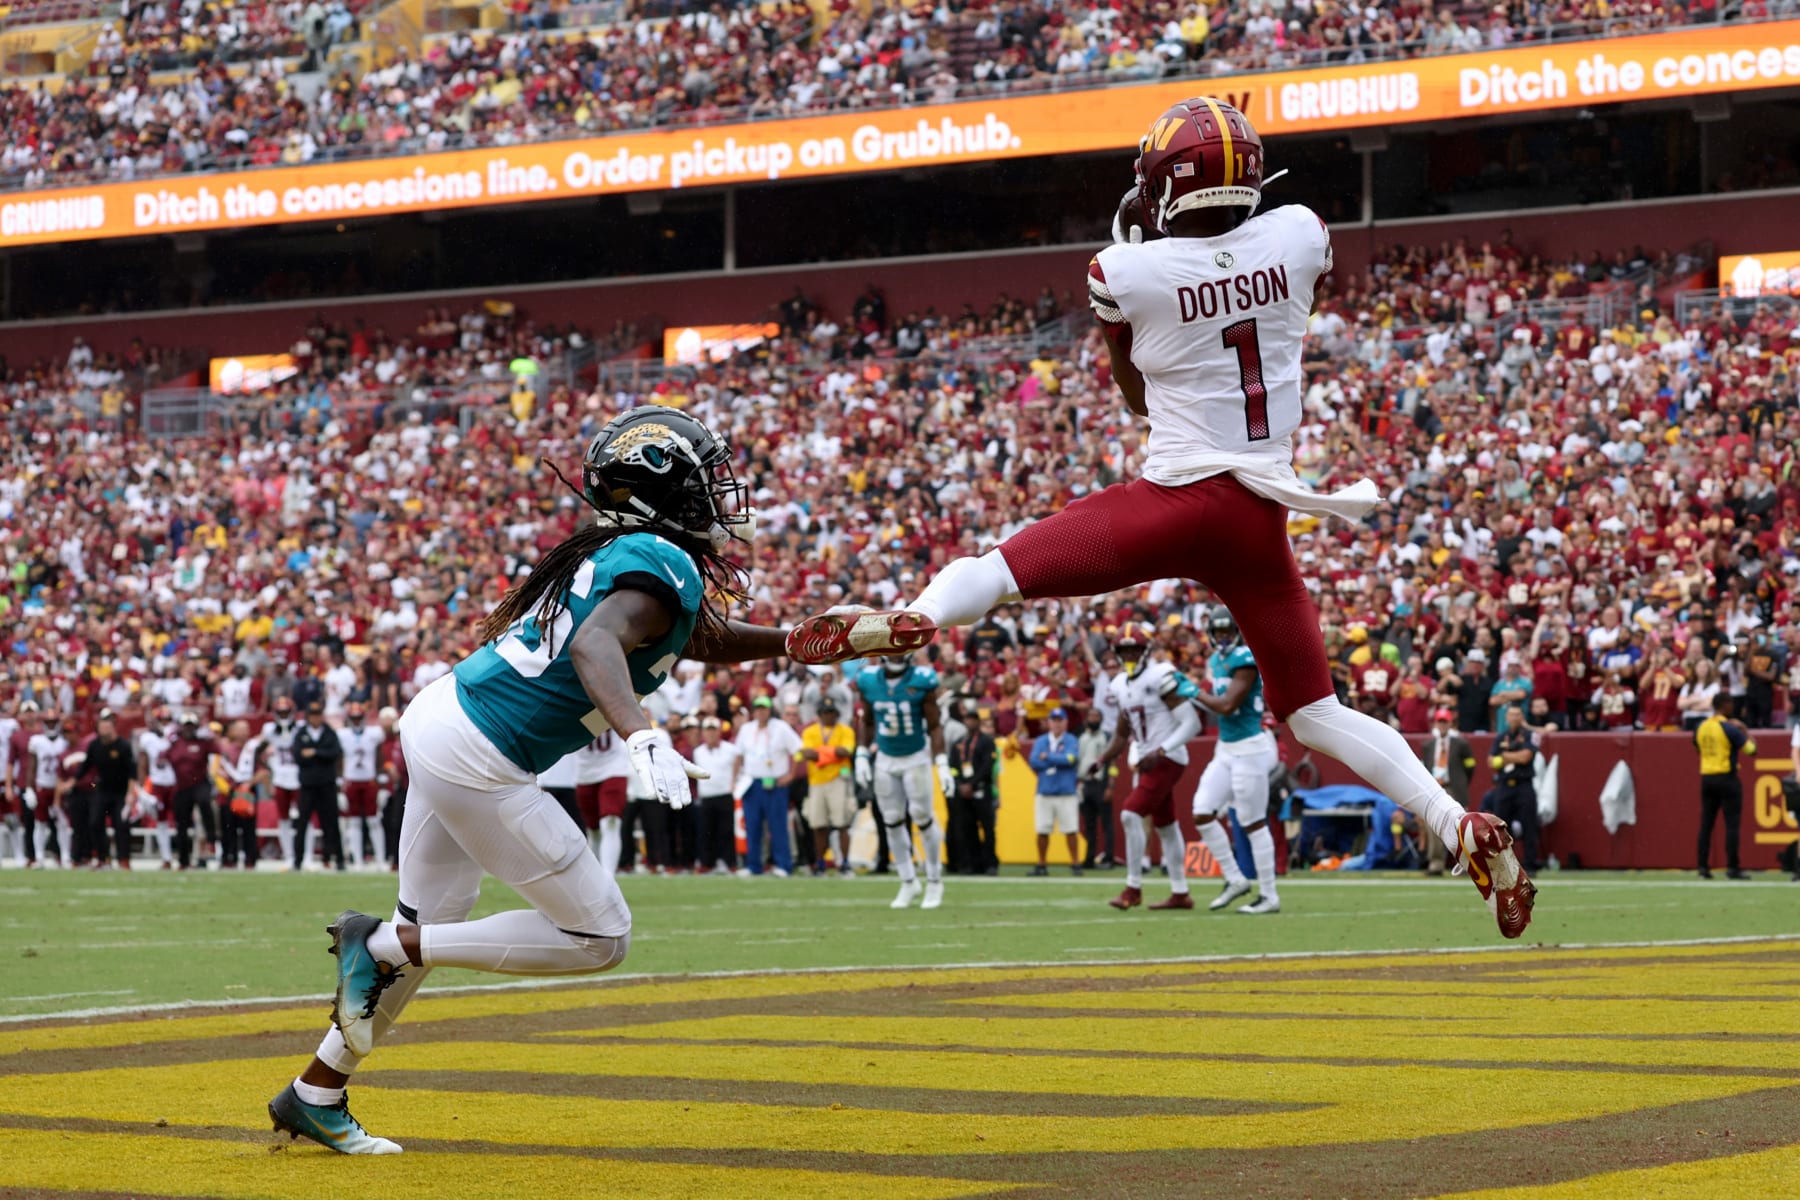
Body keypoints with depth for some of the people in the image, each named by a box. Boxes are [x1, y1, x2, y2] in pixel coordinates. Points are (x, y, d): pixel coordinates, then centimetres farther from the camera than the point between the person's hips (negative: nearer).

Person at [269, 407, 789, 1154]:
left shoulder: (614, 553, 15)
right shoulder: (663, 567, -14)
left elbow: (700, 639, 30)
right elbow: (596, 644, -33)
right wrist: (640, 737, -48)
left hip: (438, 715, 10)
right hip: (478, 756, -10)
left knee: (428, 931, 21)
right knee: (600, 938, -2)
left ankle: (316, 1095, 27)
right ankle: (384, 945, -1)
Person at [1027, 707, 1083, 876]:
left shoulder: (1071, 741, 3)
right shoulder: (1041, 741, 11)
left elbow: (1070, 759, -14)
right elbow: (1034, 762, -3)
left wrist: (1047, 757, -7)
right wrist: (1059, 761, -7)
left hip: (1066, 793, -3)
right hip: (1044, 792, 3)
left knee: (1070, 830, -5)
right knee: (1042, 831, 3)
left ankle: (1075, 864, 1)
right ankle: (1041, 865, 12)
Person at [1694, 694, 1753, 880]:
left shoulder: (1701, 727, 6)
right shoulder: (1729, 728, -12)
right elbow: (1750, 749, -9)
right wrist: (1745, 732, 9)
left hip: (1706, 779, 6)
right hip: (1727, 779, -6)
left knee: (1706, 824, 8)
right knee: (1731, 824, -2)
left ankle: (1703, 867, 6)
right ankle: (1732, 868, -5)